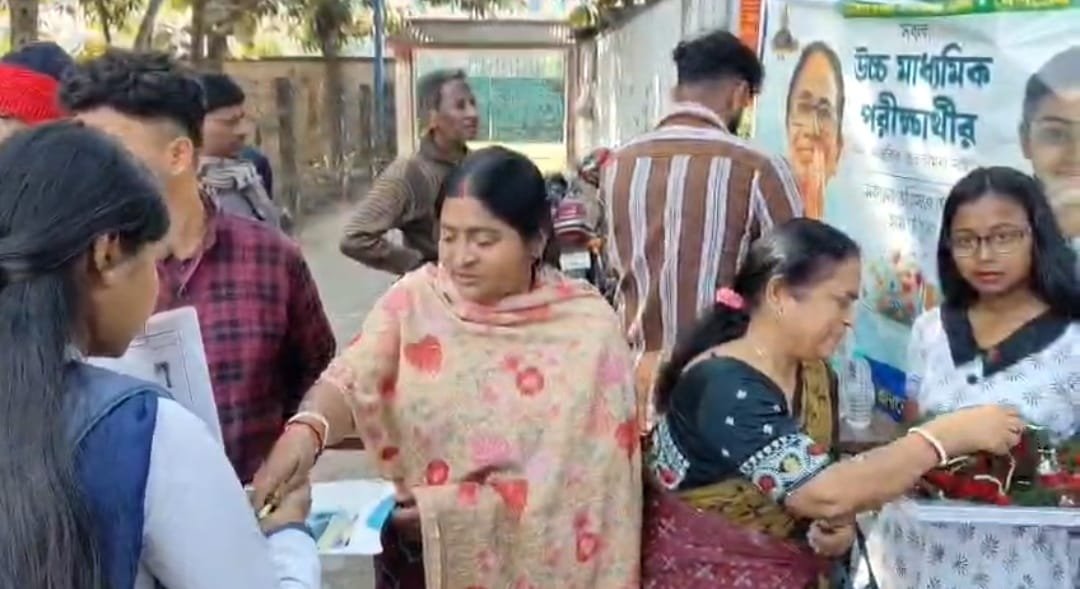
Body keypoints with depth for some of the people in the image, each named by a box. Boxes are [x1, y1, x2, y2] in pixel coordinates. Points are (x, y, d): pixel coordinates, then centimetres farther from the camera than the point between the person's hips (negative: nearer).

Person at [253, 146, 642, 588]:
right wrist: (307, 428, -39)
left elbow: (577, 478, -15)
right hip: (414, 553, 2)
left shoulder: (587, 326, -13)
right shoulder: (414, 298, -6)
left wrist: (450, 509, -21)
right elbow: (350, 381, -18)